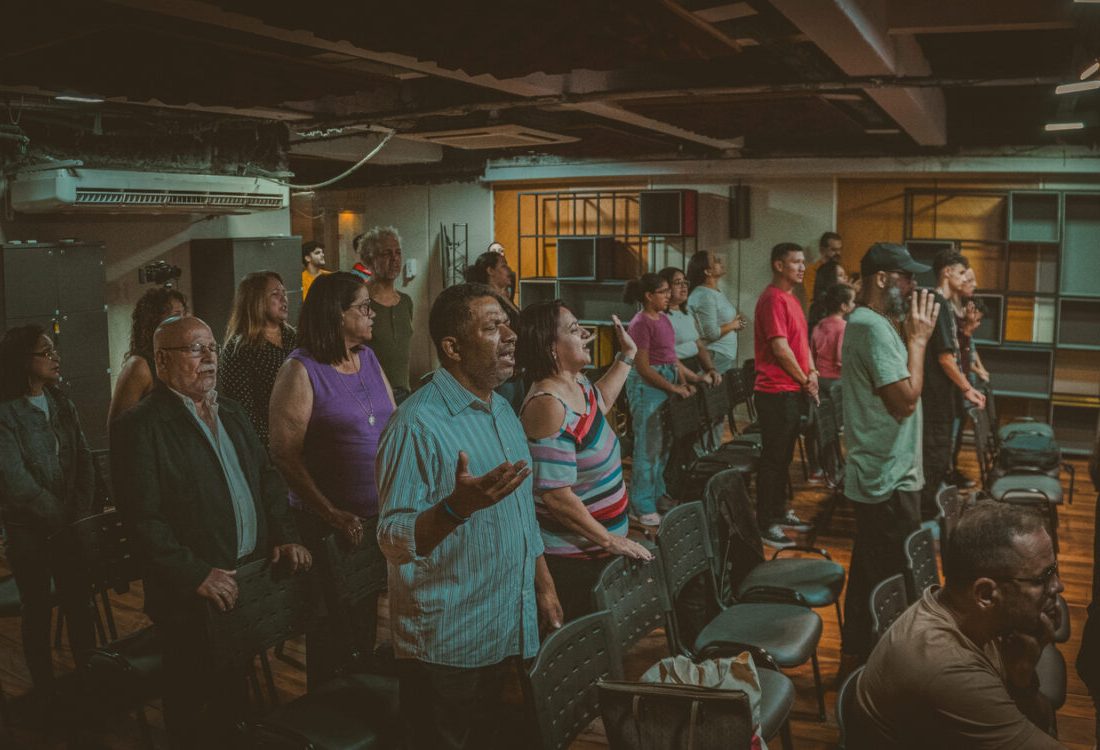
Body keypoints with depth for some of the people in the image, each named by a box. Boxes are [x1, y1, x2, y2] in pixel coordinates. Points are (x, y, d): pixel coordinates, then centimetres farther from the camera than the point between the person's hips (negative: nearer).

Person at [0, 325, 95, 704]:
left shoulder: (62, 405, 5)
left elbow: (84, 463, 6)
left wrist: (80, 514, -6)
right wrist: (64, 517, -11)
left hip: (71, 527, 4)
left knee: (78, 603, 9)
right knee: (38, 611, 9)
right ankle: (47, 694, 23)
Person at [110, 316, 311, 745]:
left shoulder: (232, 413, 12)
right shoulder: (140, 427, -12)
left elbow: (268, 478, 15)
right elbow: (143, 519, -18)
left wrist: (284, 535, 1)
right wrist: (196, 575, -22)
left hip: (251, 578, 6)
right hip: (192, 596, -6)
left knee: (235, 685, 19)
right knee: (189, 695, 10)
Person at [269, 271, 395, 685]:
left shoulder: (368, 358, 8)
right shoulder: (300, 370, -12)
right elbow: (285, 454, -15)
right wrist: (332, 515, -19)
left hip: (380, 512, 6)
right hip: (330, 522, -6)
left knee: (366, 615, 19)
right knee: (331, 627, 8)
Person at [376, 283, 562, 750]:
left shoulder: (502, 410, 8)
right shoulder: (418, 425, -19)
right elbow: (393, 541, -24)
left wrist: (543, 585, 15)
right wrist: (457, 506, -39)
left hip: (508, 635, 8)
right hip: (446, 648, -7)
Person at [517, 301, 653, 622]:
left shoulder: (575, 383, 3)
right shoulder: (549, 406, -26)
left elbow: (599, 402, 30)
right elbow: (556, 496, -27)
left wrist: (626, 356, 27)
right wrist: (610, 540, -19)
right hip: (569, 558, -9)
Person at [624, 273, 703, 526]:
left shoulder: (663, 319, 12)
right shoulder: (641, 323, -15)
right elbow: (643, 368, -17)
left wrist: (685, 382, 4)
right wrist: (674, 388, -16)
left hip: (667, 382, 9)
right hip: (647, 386, -9)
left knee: (664, 443, 16)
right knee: (649, 446, -4)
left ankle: (657, 494, 30)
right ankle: (643, 507, 4)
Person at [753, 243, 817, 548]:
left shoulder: (791, 298, 16)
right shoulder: (773, 298, -15)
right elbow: (780, 347, -20)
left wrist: (812, 372, 3)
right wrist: (804, 380, -9)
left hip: (794, 390, 10)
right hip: (777, 392, -10)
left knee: (784, 456, 17)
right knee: (773, 459, -4)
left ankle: (779, 512, 28)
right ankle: (765, 526, 3)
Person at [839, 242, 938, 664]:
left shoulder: (865, 323, 15)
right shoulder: (875, 328, -19)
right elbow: (906, 400, -23)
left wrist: (909, 336, 8)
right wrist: (918, 340, -13)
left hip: (872, 477, 11)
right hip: (889, 481, -11)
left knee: (867, 575, 19)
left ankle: (855, 657, 31)